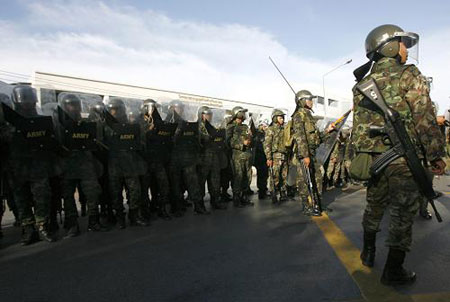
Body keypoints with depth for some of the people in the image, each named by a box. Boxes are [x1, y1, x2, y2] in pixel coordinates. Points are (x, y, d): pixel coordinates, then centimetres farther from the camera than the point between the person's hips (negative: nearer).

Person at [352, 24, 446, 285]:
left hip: (372, 158, 6)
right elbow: (425, 119, -11)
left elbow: (358, 125, 11)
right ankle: (393, 271, 15)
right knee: (402, 214, 5)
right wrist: (436, 155, -4)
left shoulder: (363, 84, 10)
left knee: (374, 206, 20)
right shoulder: (409, 76, -7)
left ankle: (368, 254, 34)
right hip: (404, 159, -5)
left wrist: (359, 155, 17)